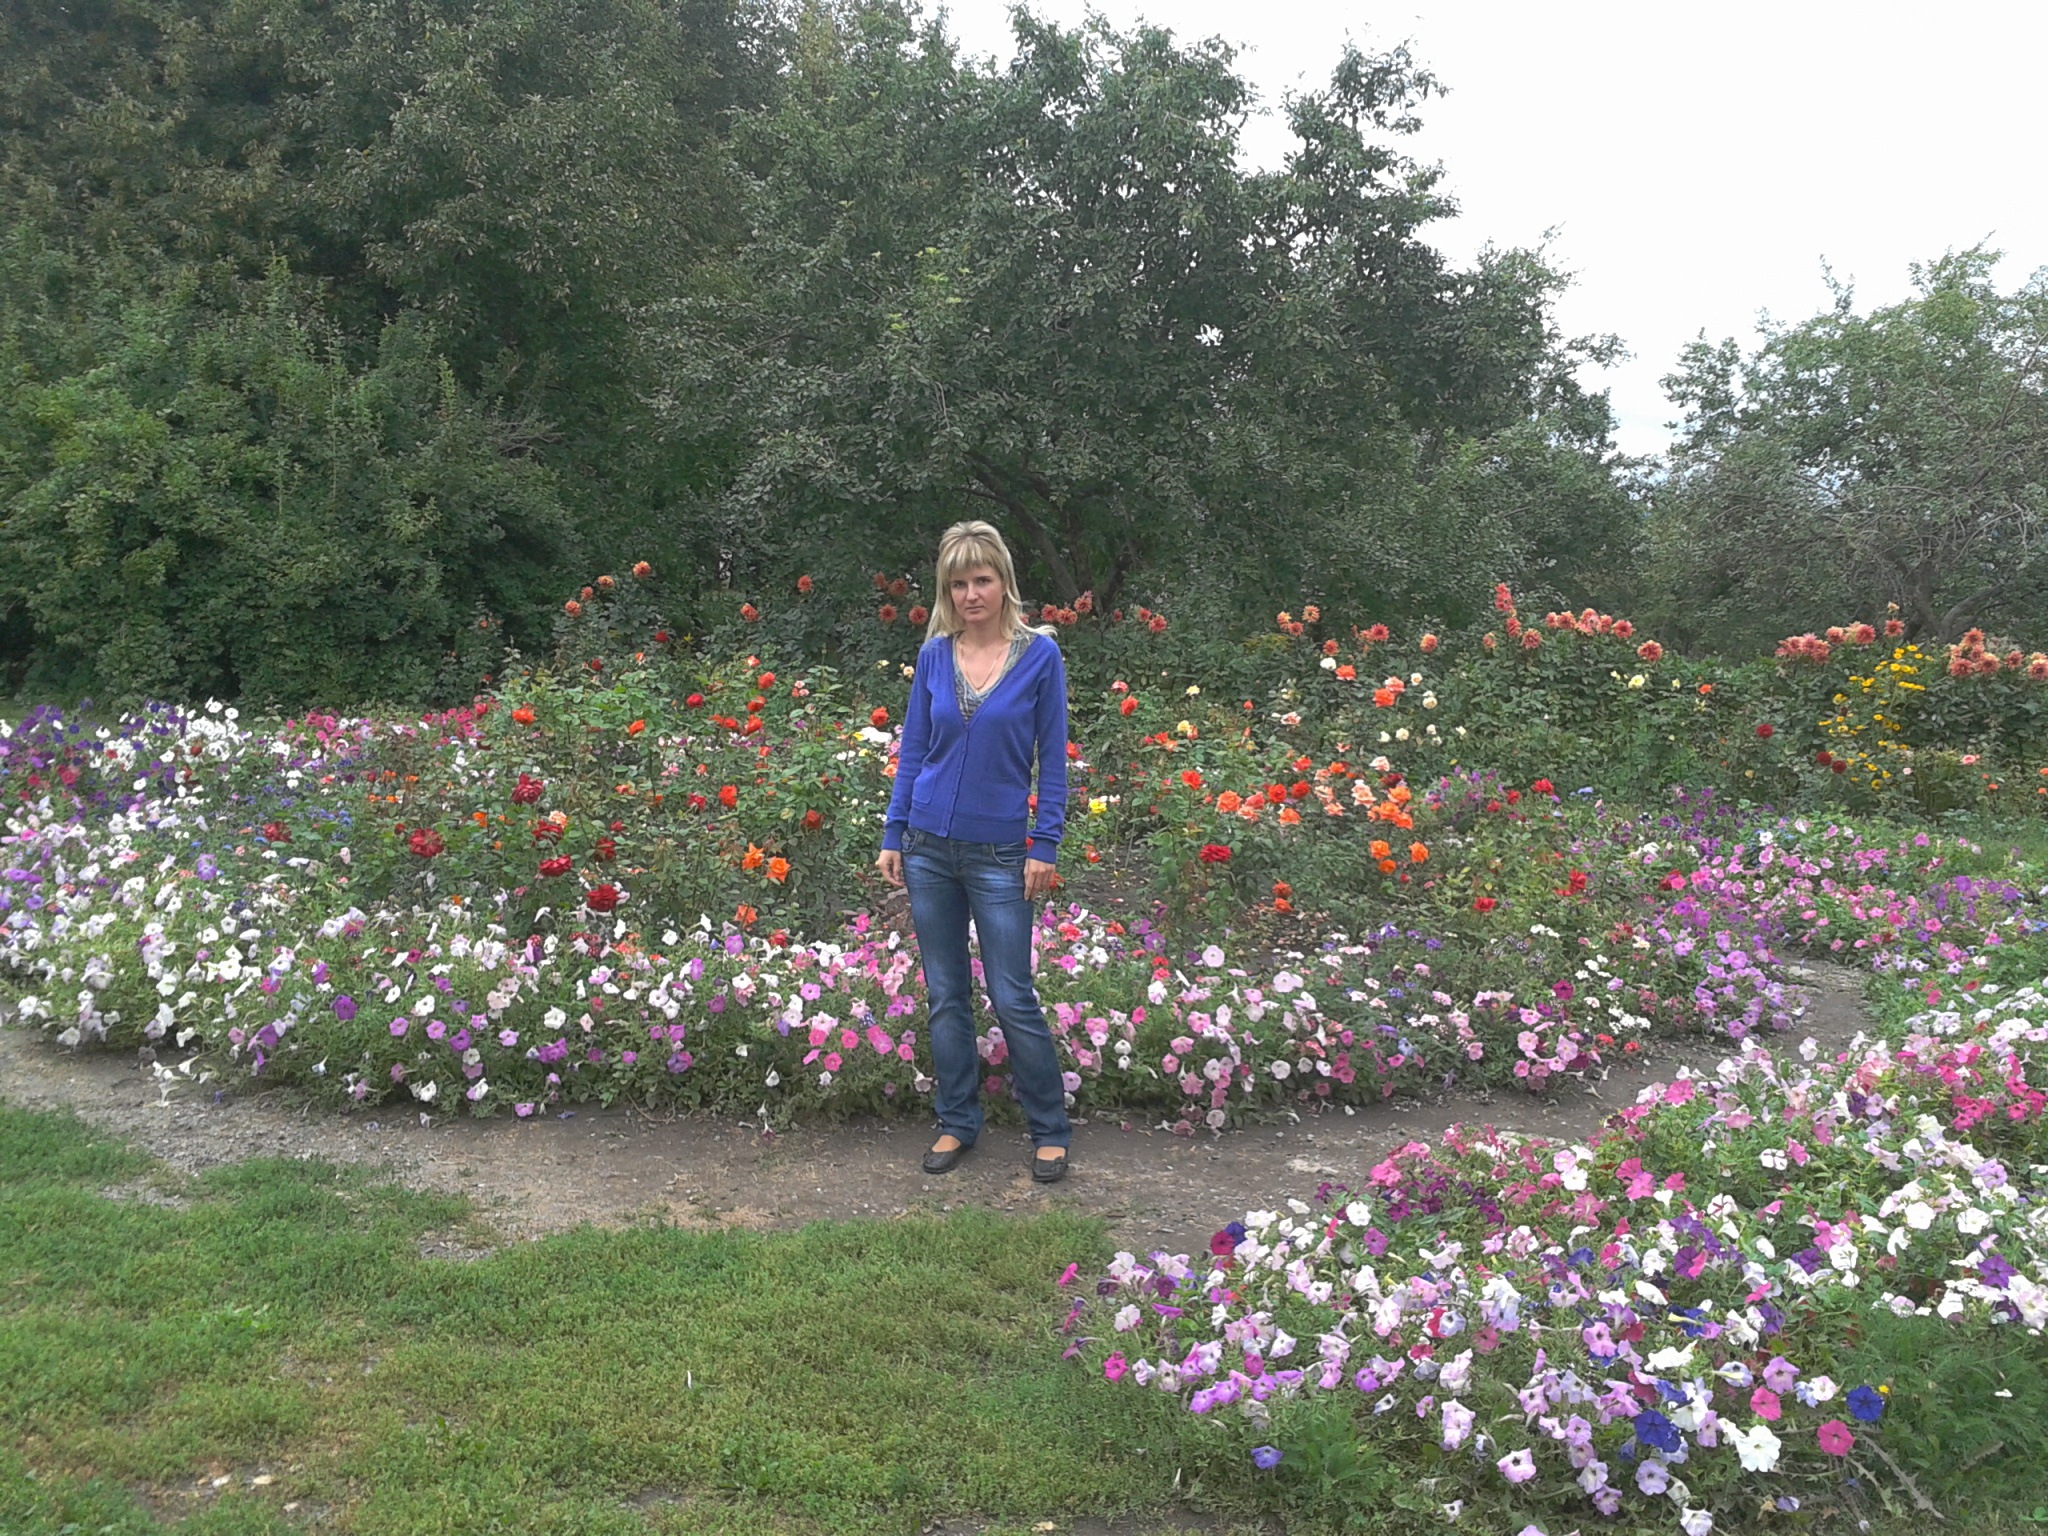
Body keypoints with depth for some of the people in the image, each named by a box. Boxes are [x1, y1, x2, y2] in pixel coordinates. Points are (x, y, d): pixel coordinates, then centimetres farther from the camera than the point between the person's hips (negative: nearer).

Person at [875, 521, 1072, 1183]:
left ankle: (1050, 1130, 16)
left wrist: (1045, 847, -7)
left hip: (999, 853, -3)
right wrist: (892, 837, 5)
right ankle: (957, 1122, 25)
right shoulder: (934, 655, 3)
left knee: (1012, 998, 0)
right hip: (929, 847, 3)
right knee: (945, 995, 11)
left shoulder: (1039, 654, -6)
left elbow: (1053, 758, -3)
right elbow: (913, 750, 8)